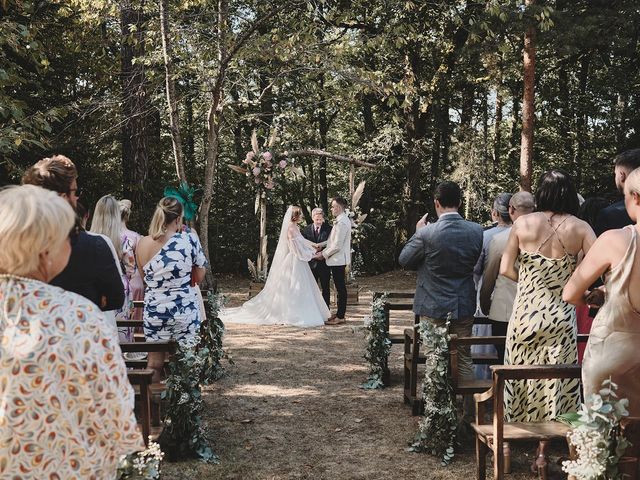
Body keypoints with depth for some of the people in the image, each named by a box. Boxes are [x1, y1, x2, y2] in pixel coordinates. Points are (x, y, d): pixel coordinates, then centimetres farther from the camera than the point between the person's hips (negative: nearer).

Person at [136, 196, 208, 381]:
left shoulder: (142, 244, 0)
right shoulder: (189, 240, -10)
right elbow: (199, 277, -1)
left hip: (154, 311, 3)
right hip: (185, 310, -3)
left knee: (154, 363, 13)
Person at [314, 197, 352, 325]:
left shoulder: (342, 223, -20)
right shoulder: (343, 220, 13)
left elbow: (337, 246, -22)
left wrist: (324, 255, -10)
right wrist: (323, 252, 10)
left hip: (338, 260, -10)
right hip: (338, 260, 10)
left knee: (340, 287, -5)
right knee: (340, 287, 14)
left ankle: (340, 317, 0)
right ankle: (339, 313, 22)